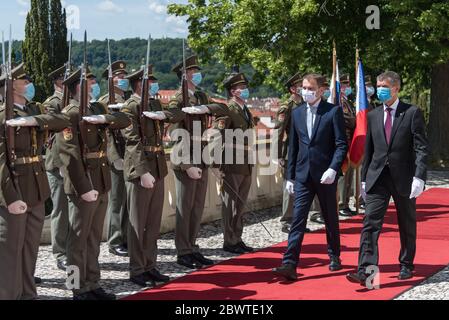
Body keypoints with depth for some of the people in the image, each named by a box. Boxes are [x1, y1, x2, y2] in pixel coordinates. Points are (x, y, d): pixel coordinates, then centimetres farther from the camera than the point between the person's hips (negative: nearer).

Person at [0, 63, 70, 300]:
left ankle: (27, 293, 24)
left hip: (37, 189, 7)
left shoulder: (35, 110, 12)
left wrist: (33, 120, -21)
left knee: (31, 248, 14)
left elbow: (62, 122, -6)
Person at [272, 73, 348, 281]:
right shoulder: (297, 113, 10)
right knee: (298, 219, -6)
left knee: (330, 218, 12)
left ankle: (334, 256, 30)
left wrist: (333, 169, -19)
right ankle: (290, 264, -12)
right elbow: (293, 146, 13)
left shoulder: (333, 112, -4)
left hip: (325, 174, -3)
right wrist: (290, 176, 11)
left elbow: (342, 144, -7)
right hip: (303, 174, 3)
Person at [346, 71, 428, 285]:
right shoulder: (373, 116, 10)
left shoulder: (412, 113, -3)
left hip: (404, 178, -3)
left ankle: (406, 266, 27)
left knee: (407, 226, 11)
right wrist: (364, 179, 13)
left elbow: (422, 148, -8)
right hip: (378, 177, 3)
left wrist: (419, 177, -18)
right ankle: (366, 271, -14)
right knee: (370, 223, -10)